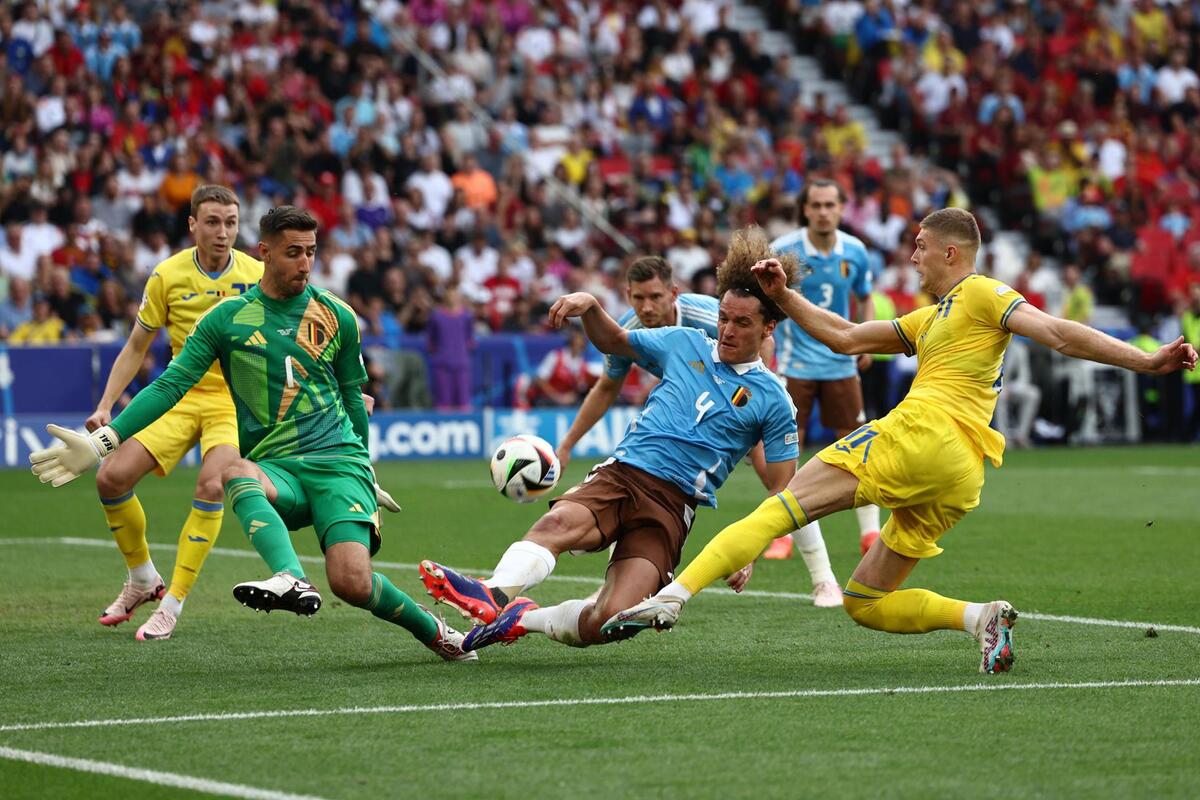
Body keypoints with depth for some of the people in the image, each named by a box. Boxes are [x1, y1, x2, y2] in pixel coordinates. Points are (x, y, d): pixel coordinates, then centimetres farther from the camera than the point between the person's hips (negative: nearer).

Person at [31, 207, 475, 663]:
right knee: (233, 472, -38)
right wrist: (101, 442, -10)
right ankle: (292, 580, -59)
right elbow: (170, 385, 1)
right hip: (272, 467, 1)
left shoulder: (337, 317, 9)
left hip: (337, 461, -1)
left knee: (352, 583, -24)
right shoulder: (227, 318, 6)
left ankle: (435, 633, 4)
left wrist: (364, 478, 26)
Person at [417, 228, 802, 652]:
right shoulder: (684, 344, 16)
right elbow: (614, 340, 31)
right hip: (620, 474, 3)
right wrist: (589, 305, 9)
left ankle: (524, 619, -6)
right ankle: (494, 594, -54)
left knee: (611, 618, -26)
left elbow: (782, 491, 9)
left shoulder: (771, 400, 7)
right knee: (560, 521, -35)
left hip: (672, 505, -3)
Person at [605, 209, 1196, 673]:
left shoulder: (980, 295, 6)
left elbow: (1058, 333, -4)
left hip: (922, 435, -10)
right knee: (863, 603, 9)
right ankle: (978, 616, -11)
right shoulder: (929, 319, 33)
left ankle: (674, 594, -27)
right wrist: (783, 296, 26)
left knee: (781, 507, -15)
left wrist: (1144, 361, -16)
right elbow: (845, 337, 35)